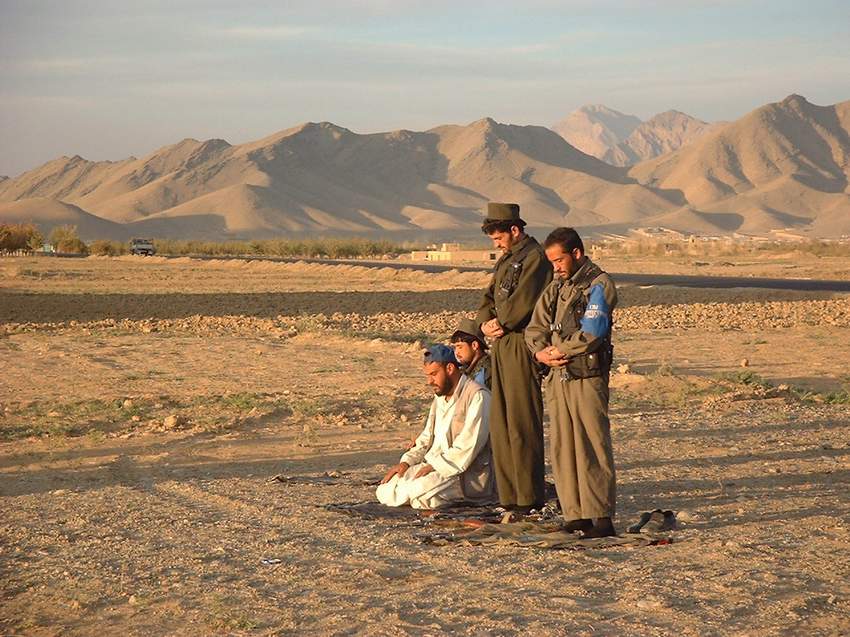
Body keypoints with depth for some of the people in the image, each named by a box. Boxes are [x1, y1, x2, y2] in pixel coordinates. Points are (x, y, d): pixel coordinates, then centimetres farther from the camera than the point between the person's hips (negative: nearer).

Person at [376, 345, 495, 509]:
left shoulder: (477, 396, -11)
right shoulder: (439, 397, 19)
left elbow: (467, 448, -19)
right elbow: (426, 439, 22)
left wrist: (434, 466, -20)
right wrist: (406, 462, 5)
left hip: (468, 475, -8)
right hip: (435, 466, 8)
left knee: (418, 491, -32)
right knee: (386, 490, -9)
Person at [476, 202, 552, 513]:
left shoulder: (534, 258, -10)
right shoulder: (506, 261, 21)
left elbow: (522, 304, -19)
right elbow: (488, 299, 20)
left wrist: (500, 324, -5)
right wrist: (486, 322, 0)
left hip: (521, 345, -10)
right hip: (501, 346, 10)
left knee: (522, 424, -8)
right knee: (500, 423, 10)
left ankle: (530, 497, -4)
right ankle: (509, 495, 15)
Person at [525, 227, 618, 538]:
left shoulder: (599, 285, -5)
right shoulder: (556, 288, 18)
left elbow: (592, 333, -16)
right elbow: (535, 329, 15)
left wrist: (559, 351, -6)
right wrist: (542, 352, -5)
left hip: (587, 375, -7)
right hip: (558, 376, 7)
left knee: (592, 448, -6)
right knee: (562, 448, 6)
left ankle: (601, 518, -4)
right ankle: (574, 515, 11)